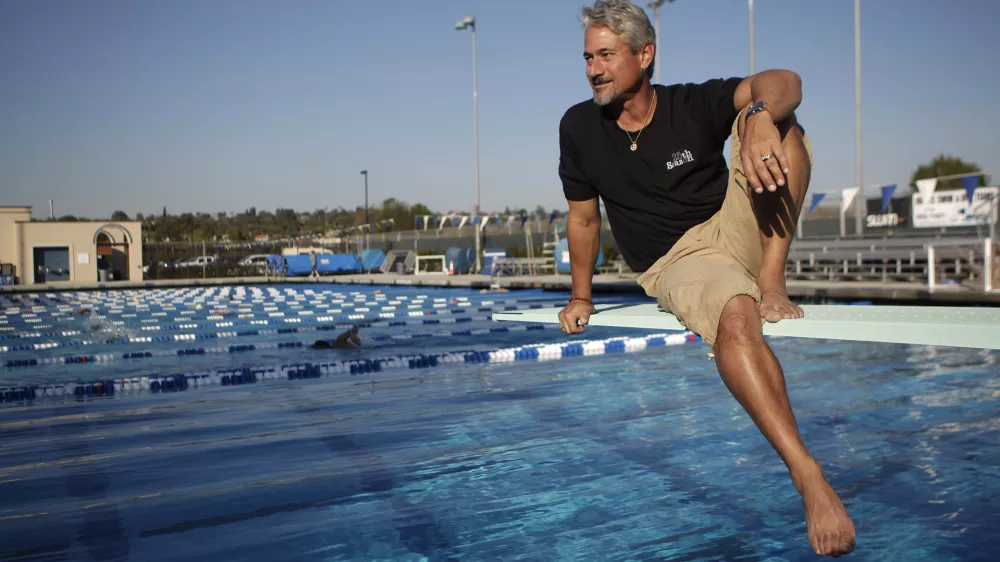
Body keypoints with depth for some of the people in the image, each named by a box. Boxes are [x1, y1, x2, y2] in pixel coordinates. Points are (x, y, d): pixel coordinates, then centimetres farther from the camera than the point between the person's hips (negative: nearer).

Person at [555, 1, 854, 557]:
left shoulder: (692, 104, -3)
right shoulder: (579, 127, 1)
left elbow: (783, 82, -18)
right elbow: (583, 218, 12)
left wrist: (760, 116, -42)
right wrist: (581, 295, 16)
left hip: (736, 228, 2)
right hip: (676, 264, -2)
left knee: (774, 119, -19)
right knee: (734, 317, -38)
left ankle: (772, 280, -26)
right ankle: (808, 475, -44)